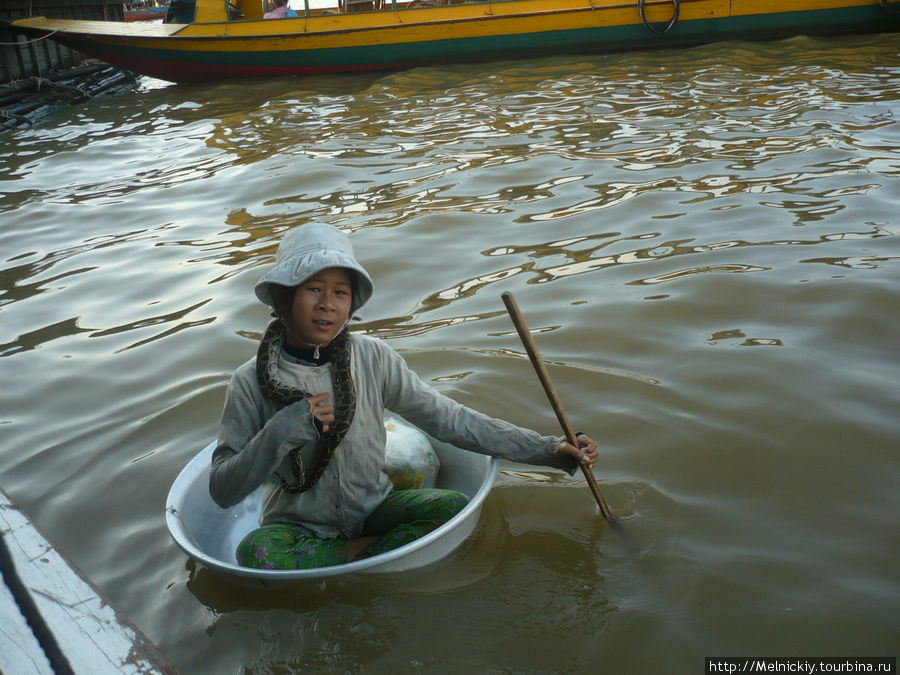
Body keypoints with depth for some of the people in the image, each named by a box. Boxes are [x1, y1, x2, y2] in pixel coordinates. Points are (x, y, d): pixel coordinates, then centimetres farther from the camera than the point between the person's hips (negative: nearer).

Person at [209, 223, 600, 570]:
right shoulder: (251, 383, -12)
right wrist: (281, 431, -27)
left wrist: (548, 449, -10)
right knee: (255, 551, -33)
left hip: (372, 509, 1)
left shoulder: (372, 358, -8)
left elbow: (449, 419, -6)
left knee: (454, 506, -22)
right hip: (297, 526, -1)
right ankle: (375, 551, -13)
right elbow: (222, 490, -10)